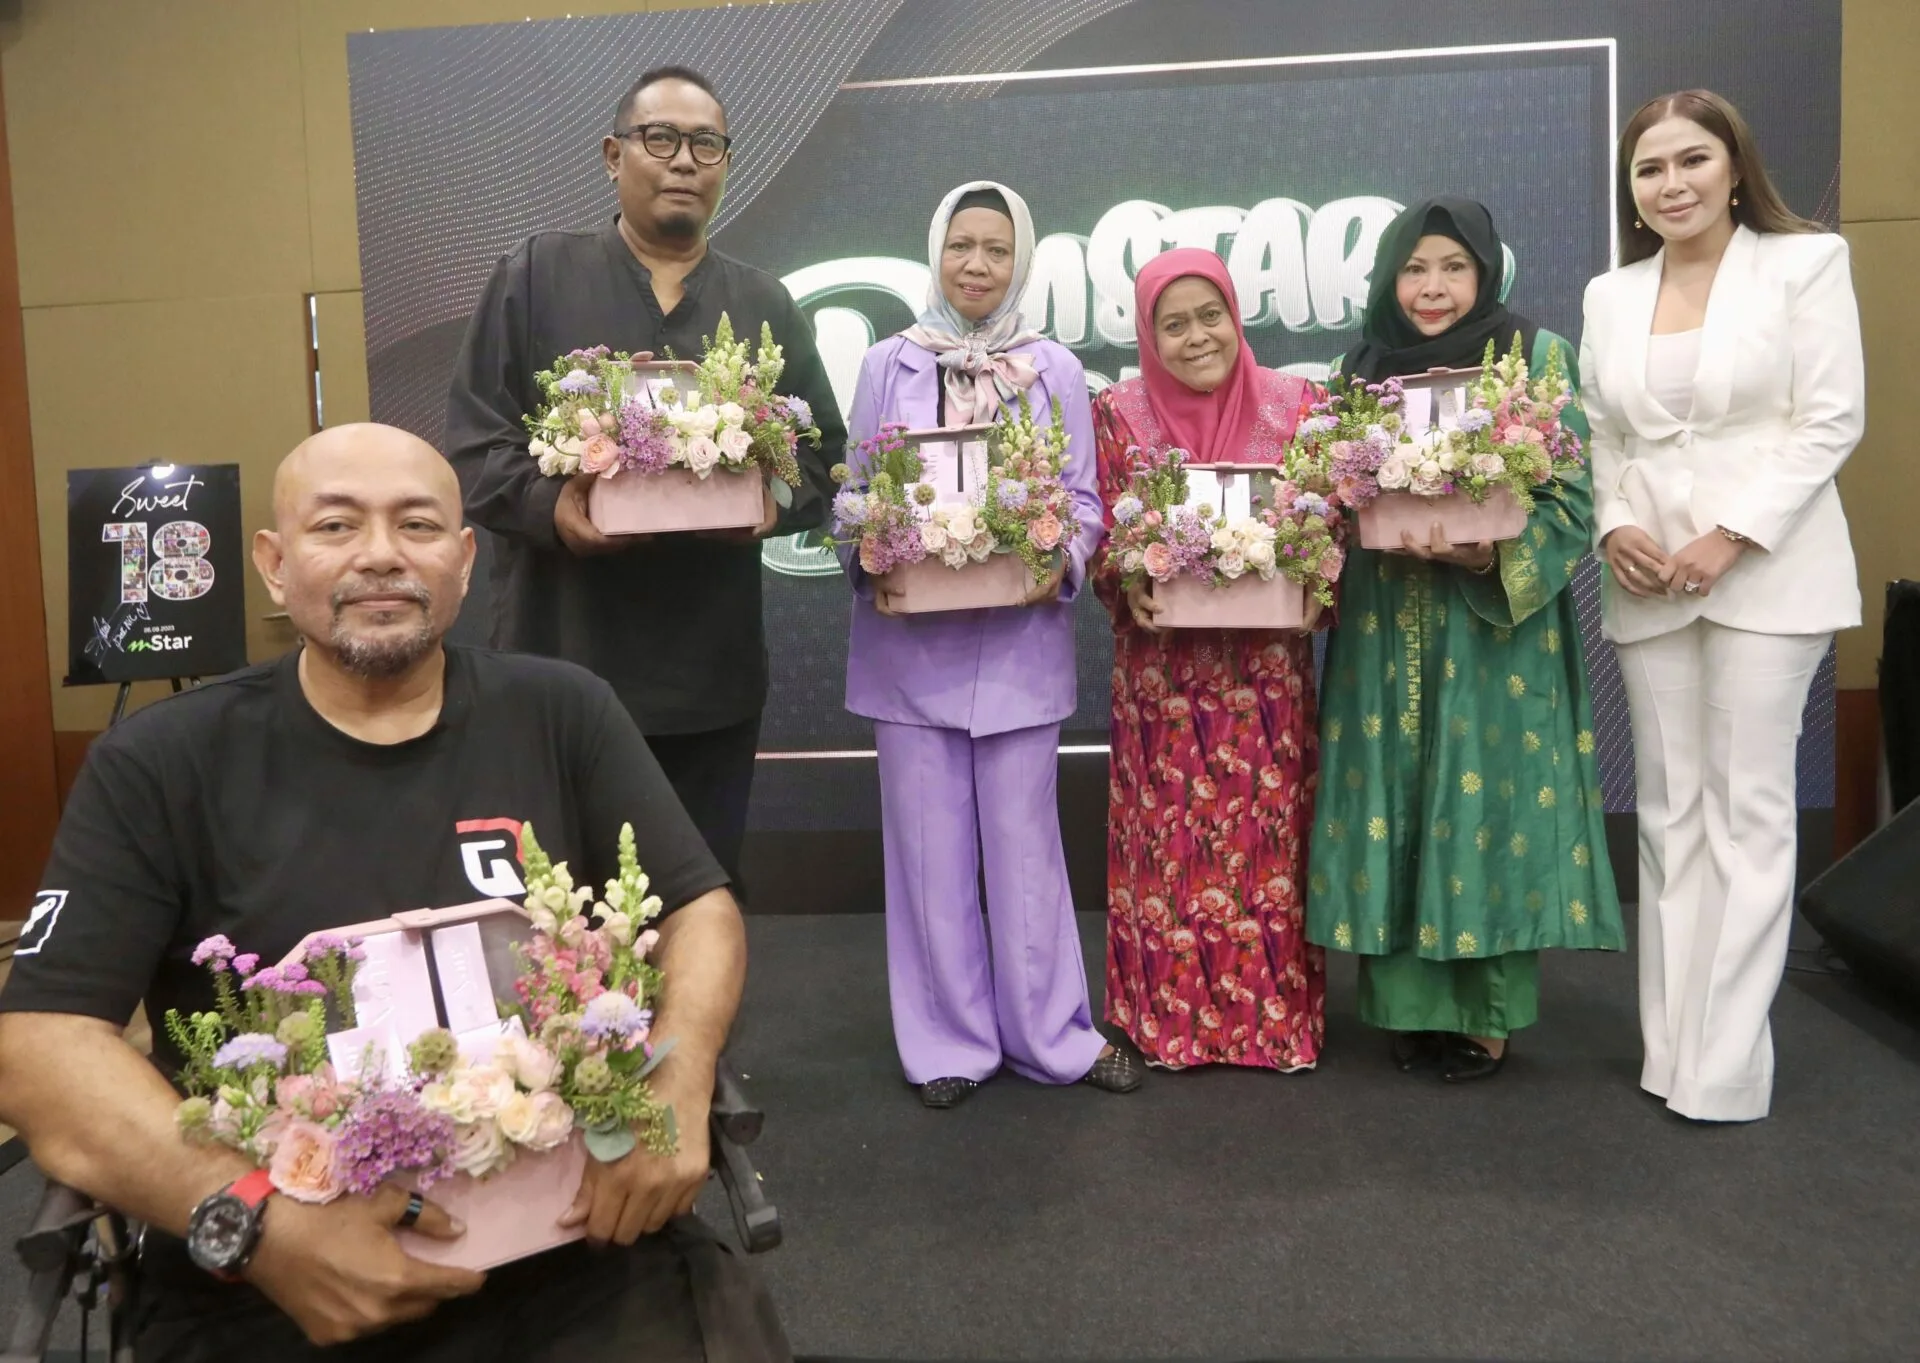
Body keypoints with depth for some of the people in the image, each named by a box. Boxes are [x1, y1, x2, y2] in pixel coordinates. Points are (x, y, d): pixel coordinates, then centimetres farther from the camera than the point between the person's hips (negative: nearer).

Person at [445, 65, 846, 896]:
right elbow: (472, 445, 0)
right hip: (561, 664, -2)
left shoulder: (766, 307, 12)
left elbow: (822, 456, 11)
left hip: (713, 674, 3)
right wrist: (550, 506, -20)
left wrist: (773, 506, -11)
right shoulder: (533, 276, 4)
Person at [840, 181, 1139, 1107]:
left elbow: (1082, 496, 6)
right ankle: (949, 1041, 19)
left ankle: (1051, 1034, 20)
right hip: (912, 639, 1)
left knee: (1025, 844, 7)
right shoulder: (886, 366, 6)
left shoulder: (1055, 370, 6)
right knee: (930, 847, 6)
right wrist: (871, 571, -13)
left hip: (1021, 638, 0)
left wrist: (1063, 565, -14)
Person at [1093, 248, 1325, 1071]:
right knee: (1169, 839, 5)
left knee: (1267, 835, 5)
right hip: (1161, 663, 0)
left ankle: (1278, 1017, 20)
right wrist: (1130, 590, -17)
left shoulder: (1293, 405, 1)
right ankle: (1169, 1019, 20)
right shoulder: (1118, 414, 1)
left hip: (1267, 664, 1)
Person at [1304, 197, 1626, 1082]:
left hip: (1497, 624, -3)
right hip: (1387, 630, 4)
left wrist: (1480, 550, -22)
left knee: (1489, 806, -1)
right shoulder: (1362, 369, 10)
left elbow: (1570, 496, -6)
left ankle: (1488, 1016, 13)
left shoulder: (1537, 356, -1)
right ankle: (1414, 1007, 17)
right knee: (1395, 808, 5)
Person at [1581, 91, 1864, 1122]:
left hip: (1765, 572, -4)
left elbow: (1832, 421, -6)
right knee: (1668, 811, 7)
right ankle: (1672, 1048, 15)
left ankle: (1725, 1068, 4)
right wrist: (1613, 527, -6)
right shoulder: (1610, 295, 13)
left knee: (1746, 809, -3)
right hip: (1647, 582, 4)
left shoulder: (1805, 262, 0)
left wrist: (1732, 536, -15)